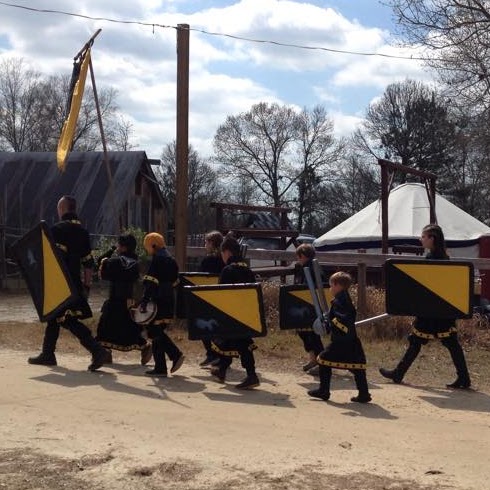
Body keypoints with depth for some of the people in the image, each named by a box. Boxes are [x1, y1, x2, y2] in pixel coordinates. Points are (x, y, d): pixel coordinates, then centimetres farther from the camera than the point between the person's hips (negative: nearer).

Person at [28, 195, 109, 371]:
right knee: (54, 316, 18)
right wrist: (87, 285, 14)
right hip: (75, 283, 8)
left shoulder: (57, 229, -11)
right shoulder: (82, 231, 11)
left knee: (69, 320, -8)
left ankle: (98, 351, -19)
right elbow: (88, 262, 11)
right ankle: (47, 354, 26)